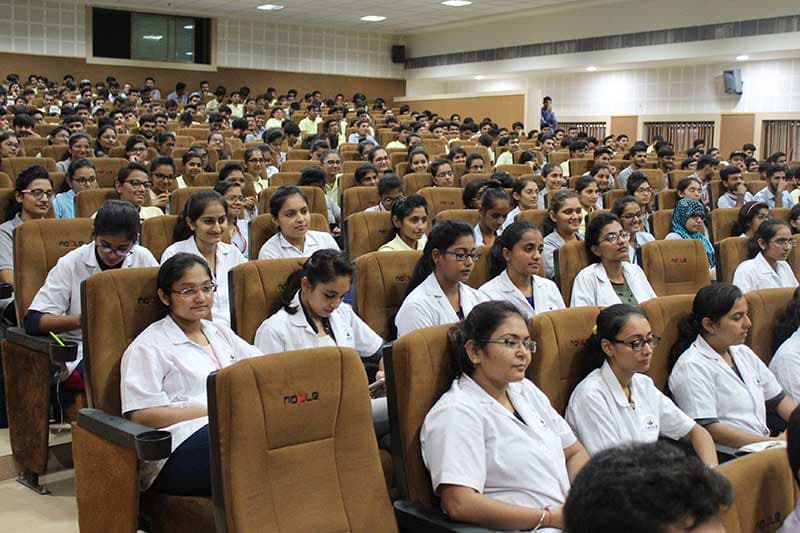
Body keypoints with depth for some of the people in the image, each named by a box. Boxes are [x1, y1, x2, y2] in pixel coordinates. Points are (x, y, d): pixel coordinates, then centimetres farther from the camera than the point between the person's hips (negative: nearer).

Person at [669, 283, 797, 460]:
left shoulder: (743, 353, 19)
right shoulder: (692, 367, -9)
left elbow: (779, 398, 24)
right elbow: (707, 428, -16)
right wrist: (773, 442, -15)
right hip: (724, 458, -8)